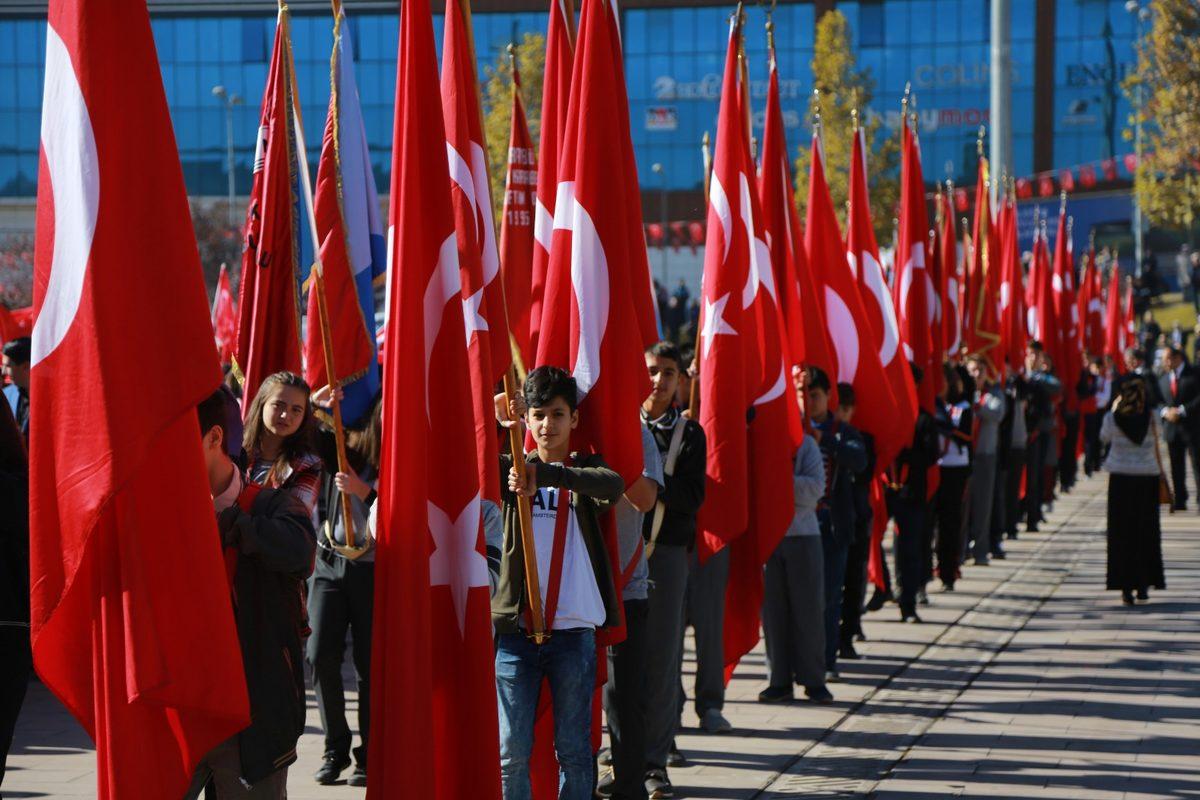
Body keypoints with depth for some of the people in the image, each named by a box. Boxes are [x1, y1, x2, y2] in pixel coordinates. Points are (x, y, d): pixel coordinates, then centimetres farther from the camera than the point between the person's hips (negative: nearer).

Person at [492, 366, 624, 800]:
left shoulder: (585, 471, 6)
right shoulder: (511, 469, 11)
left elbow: (613, 486, -17)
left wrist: (545, 475, -33)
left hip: (574, 630, -1)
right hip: (516, 629, 1)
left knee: (574, 748, 4)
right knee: (512, 750, 0)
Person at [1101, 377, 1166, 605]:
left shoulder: (1112, 418, -8)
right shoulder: (1150, 416, -7)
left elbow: (1104, 437, 11)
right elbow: (1156, 443, 1)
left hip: (1121, 477, -1)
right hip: (1148, 477, 1)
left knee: (1122, 533, 5)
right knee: (1146, 531, 12)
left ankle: (1126, 587, -2)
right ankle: (1144, 585, 14)